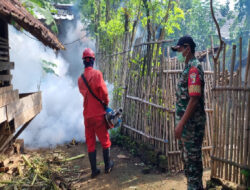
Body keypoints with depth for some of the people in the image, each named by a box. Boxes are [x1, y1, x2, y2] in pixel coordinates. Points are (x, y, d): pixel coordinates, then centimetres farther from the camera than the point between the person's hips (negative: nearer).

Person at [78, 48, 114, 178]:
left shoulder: (80, 79, 4)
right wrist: (106, 102, 0)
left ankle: (94, 170, 16)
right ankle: (108, 166, 24)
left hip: (87, 115, 4)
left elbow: (84, 93, 11)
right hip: (98, 113, -4)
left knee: (90, 142, 11)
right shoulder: (97, 74, -12)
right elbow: (103, 91, -19)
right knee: (105, 140, 12)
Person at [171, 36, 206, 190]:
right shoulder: (188, 68, 14)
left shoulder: (194, 68, -16)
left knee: (193, 159, 1)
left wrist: (181, 123, -22)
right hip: (187, 122, 10)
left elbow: (194, 99, -23)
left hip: (192, 123, -10)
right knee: (187, 157, 18)